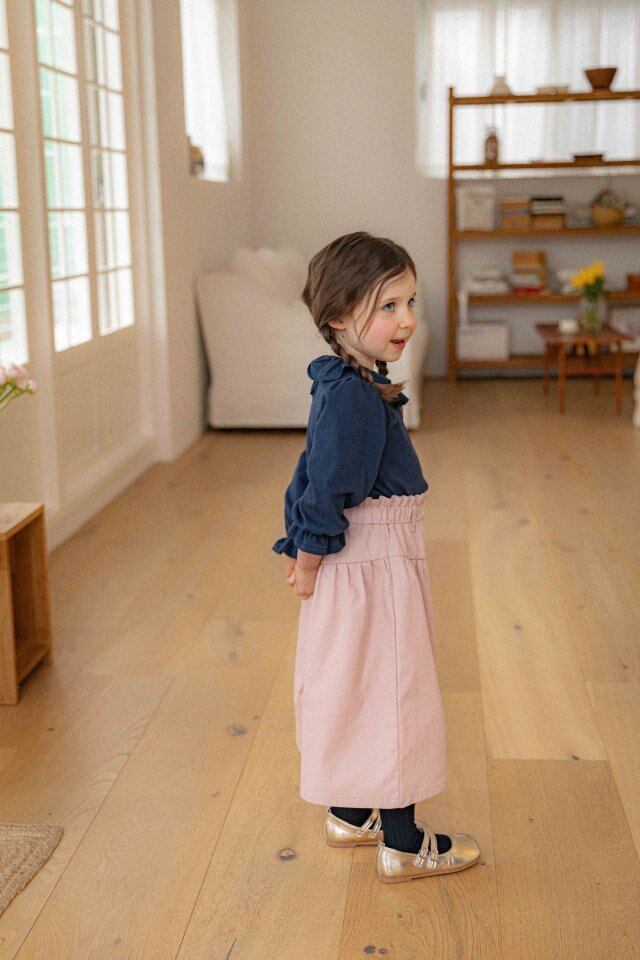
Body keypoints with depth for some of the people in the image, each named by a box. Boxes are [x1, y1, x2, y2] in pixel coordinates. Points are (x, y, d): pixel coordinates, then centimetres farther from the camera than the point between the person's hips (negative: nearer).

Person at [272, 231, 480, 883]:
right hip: (374, 565, -10)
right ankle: (402, 845, 18)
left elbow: (311, 476, 13)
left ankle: (350, 813, 37)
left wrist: (301, 551, 14)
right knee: (393, 692, 3)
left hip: (372, 562, 10)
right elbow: (327, 490, -23)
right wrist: (310, 563, -11)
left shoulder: (345, 384, 7)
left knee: (358, 691, 20)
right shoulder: (352, 395, -24)